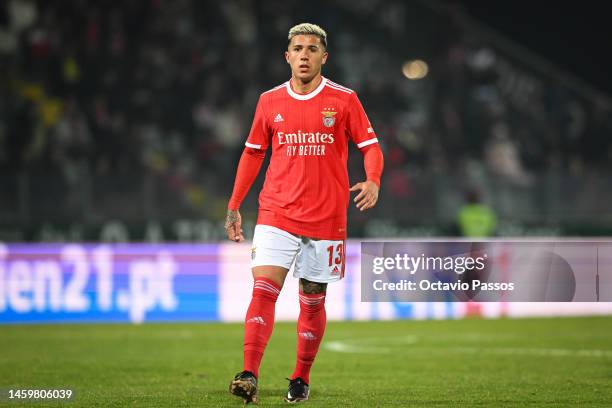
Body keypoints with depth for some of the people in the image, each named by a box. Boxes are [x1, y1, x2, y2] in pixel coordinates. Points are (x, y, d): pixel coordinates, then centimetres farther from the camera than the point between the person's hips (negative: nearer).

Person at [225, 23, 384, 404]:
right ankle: (249, 376, -23)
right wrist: (234, 206, 14)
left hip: (326, 218, -1)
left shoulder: (344, 100, 0)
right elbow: (253, 152, 16)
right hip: (277, 213, 1)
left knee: (313, 301, 6)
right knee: (263, 288, -15)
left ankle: (302, 379, 21)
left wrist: (373, 181, -19)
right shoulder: (270, 101, 6)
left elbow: (371, 145, 2)